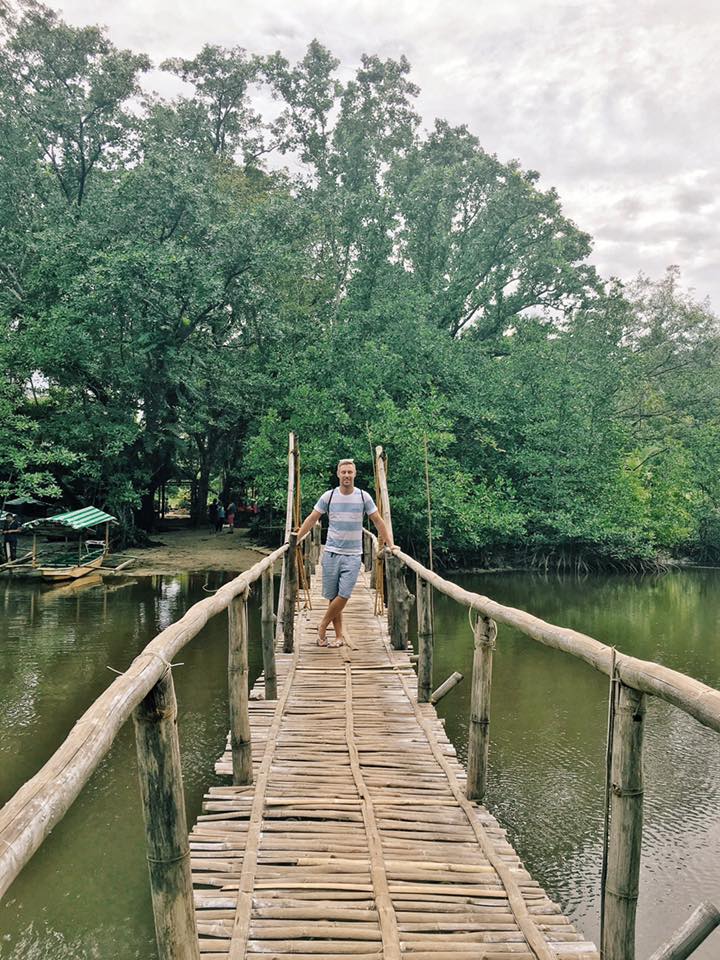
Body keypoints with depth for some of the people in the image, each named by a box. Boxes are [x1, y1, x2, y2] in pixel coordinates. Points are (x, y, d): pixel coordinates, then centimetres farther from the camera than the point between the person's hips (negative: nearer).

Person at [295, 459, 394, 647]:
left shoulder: (364, 497, 1)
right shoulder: (328, 496, 1)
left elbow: (378, 521, 7)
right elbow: (311, 519, 7)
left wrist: (390, 545, 3)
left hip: (353, 555, -1)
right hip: (331, 553, 1)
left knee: (343, 596, -9)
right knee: (332, 596, 3)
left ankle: (322, 626, 12)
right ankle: (339, 636, 14)